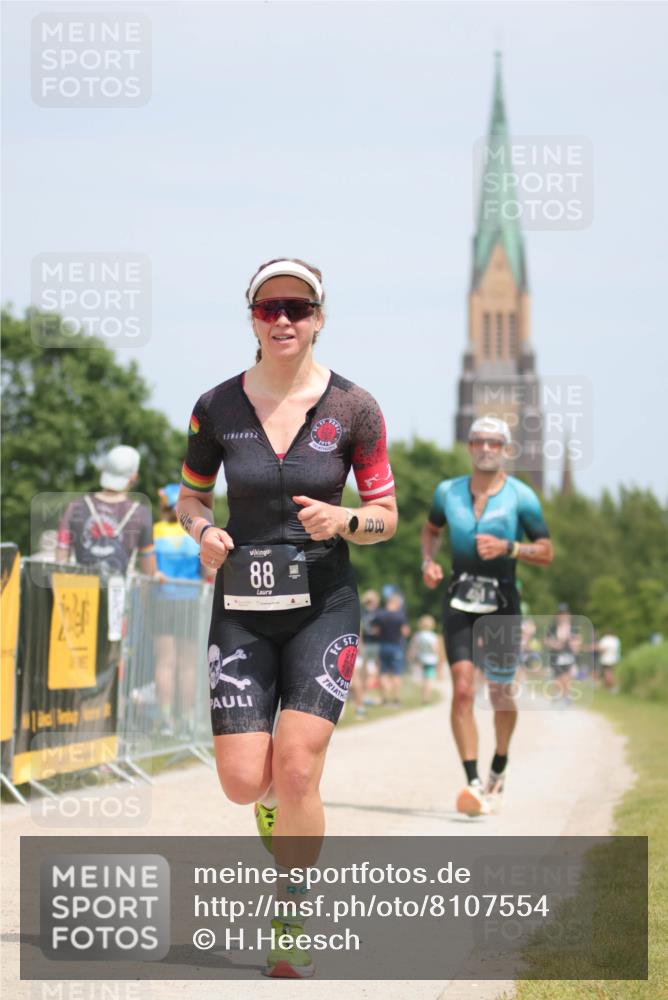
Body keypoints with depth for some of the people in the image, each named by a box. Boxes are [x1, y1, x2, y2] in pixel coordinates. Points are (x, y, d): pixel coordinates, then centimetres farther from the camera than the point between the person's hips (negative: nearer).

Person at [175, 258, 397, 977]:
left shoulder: (352, 408, -4)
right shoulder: (218, 407, 0)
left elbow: (386, 517, 2)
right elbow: (191, 494, 14)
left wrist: (344, 520, -19)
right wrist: (203, 531, -8)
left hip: (322, 605, -1)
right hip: (242, 609, 2)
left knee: (296, 771, -13)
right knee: (243, 782, -7)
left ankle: (290, 925, 6)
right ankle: (276, 805, 33)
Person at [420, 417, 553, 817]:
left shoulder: (521, 497, -6)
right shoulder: (448, 491, 3)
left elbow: (546, 553, -3)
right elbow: (431, 529, 21)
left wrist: (507, 547, -20)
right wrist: (429, 561, 2)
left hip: (503, 603, -1)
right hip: (459, 601, 1)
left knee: (501, 693, 9)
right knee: (462, 689, -14)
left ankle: (499, 768, 35)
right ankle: (473, 783, -17)